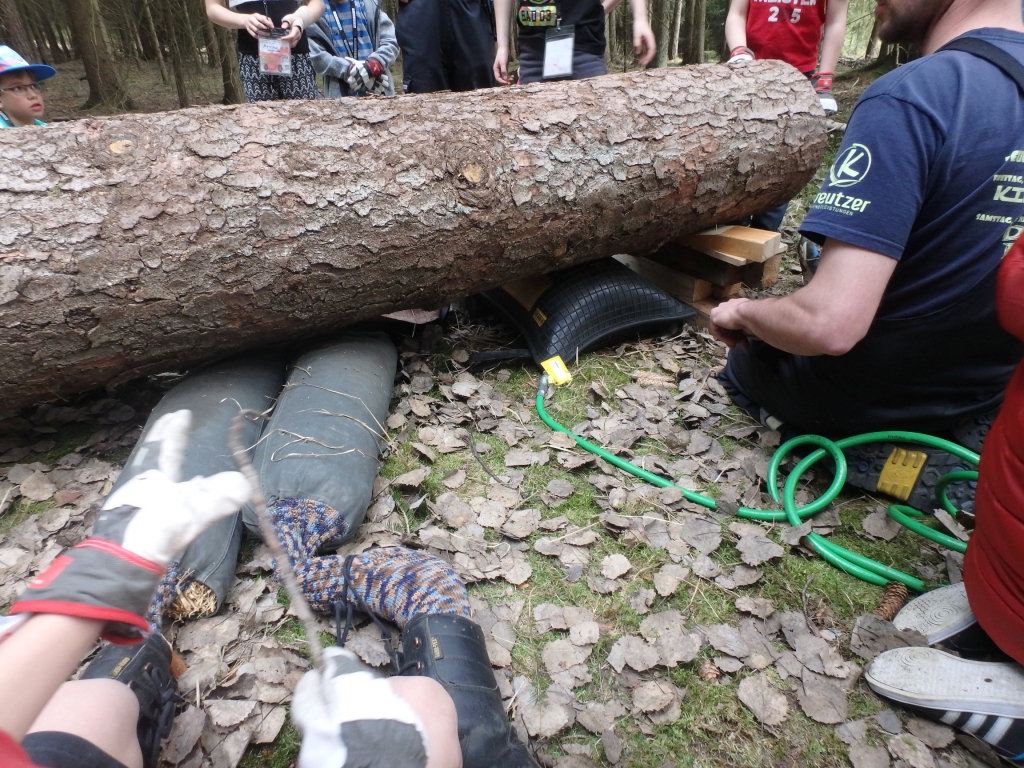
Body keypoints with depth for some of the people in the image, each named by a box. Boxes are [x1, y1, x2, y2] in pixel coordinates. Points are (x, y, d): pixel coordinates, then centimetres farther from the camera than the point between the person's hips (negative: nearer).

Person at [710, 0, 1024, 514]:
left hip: (868, 399, -7)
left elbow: (830, 325, -35)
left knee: (744, 362, 23)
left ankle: (867, 456, 5)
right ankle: (949, 437, 14)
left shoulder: (910, 98, -27)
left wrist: (742, 311, -15)